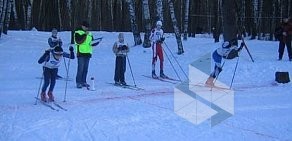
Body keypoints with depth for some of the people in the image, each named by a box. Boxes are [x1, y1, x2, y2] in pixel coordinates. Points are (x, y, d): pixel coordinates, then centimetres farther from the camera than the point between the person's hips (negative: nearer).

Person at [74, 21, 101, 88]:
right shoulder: (77, 32, -1)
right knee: (80, 68, -9)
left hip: (87, 53, 6)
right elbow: (78, 41, -17)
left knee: (85, 69, 7)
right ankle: (78, 82, -5)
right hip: (81, 53, -6)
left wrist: (97, 42, 0)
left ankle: (83, 81, 14)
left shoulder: (89, 33, 18)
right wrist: (85, 35, -19)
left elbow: (92, 43, 19)